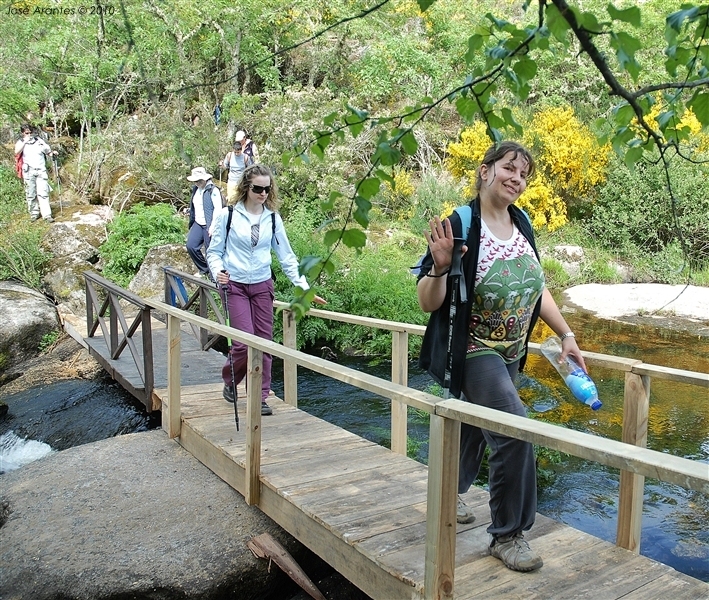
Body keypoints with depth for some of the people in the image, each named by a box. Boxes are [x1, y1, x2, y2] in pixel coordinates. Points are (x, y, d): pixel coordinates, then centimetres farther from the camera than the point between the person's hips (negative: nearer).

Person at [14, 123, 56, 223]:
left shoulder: (39, 140, 10)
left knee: (43, 192, -6)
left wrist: (52, 153, -2)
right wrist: (25, 141, -13)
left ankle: (47, 214, -8)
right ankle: (34, 213, 15)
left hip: (41, 170, 0)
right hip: (29, 171, 0)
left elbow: (47, 151, 20)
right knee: (31, 194, 4)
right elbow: (16, 152, -13)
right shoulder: (21, 142, 6)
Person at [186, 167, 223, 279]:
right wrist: (191, 223, 20)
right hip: (198, 224, 8)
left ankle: (212, 275, 10)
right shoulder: (195, 189, 13)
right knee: (191, 246, 0)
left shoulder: (213, 190, -12)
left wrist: (213, 226, -22)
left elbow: (218, 208, -17)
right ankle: (203, 269, 19)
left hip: (209, 226, -8)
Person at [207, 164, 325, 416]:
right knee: (245, 342, -9)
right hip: (235, 286, -3)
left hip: (262, 286, 3)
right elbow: (214, 250, 2)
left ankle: (260, 397, 17)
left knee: (264, 342, 4)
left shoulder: (273, 218, 4)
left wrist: (304, 287, 1)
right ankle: (229, 381, 21)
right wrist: (218, 271, -19)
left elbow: (286, 256, 6)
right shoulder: (229, 216, -4)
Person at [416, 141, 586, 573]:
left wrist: (567, 335, 10)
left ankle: (451, 495, 48)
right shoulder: (460, 226, -20)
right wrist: (440, 266, -37)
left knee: (474, 425, 23)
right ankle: (508, 535, 9)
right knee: (515, 434, -13)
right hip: (473, 353, -7)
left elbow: (536, 286, 12)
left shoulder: (521, 224, 0)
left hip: (510, 354, 7)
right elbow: (428, 304, -19)